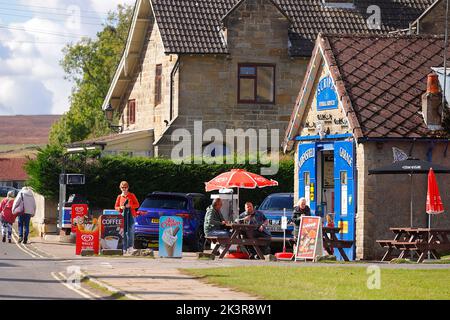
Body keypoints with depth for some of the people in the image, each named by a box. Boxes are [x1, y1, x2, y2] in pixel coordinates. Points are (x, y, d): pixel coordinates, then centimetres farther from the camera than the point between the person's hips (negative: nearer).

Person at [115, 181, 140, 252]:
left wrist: (130, 206, -10)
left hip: (131, 215, -2)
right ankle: (124, 248, -2)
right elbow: (116, 207, 16)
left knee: (130, 231, -9)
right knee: (123, 232, -3)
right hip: (122, 215, 2)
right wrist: (120, 208, -5)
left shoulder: (132, 195, 6)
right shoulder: (119, 197, 13)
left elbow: (137, 205, 6)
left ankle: (130, 247, -8)